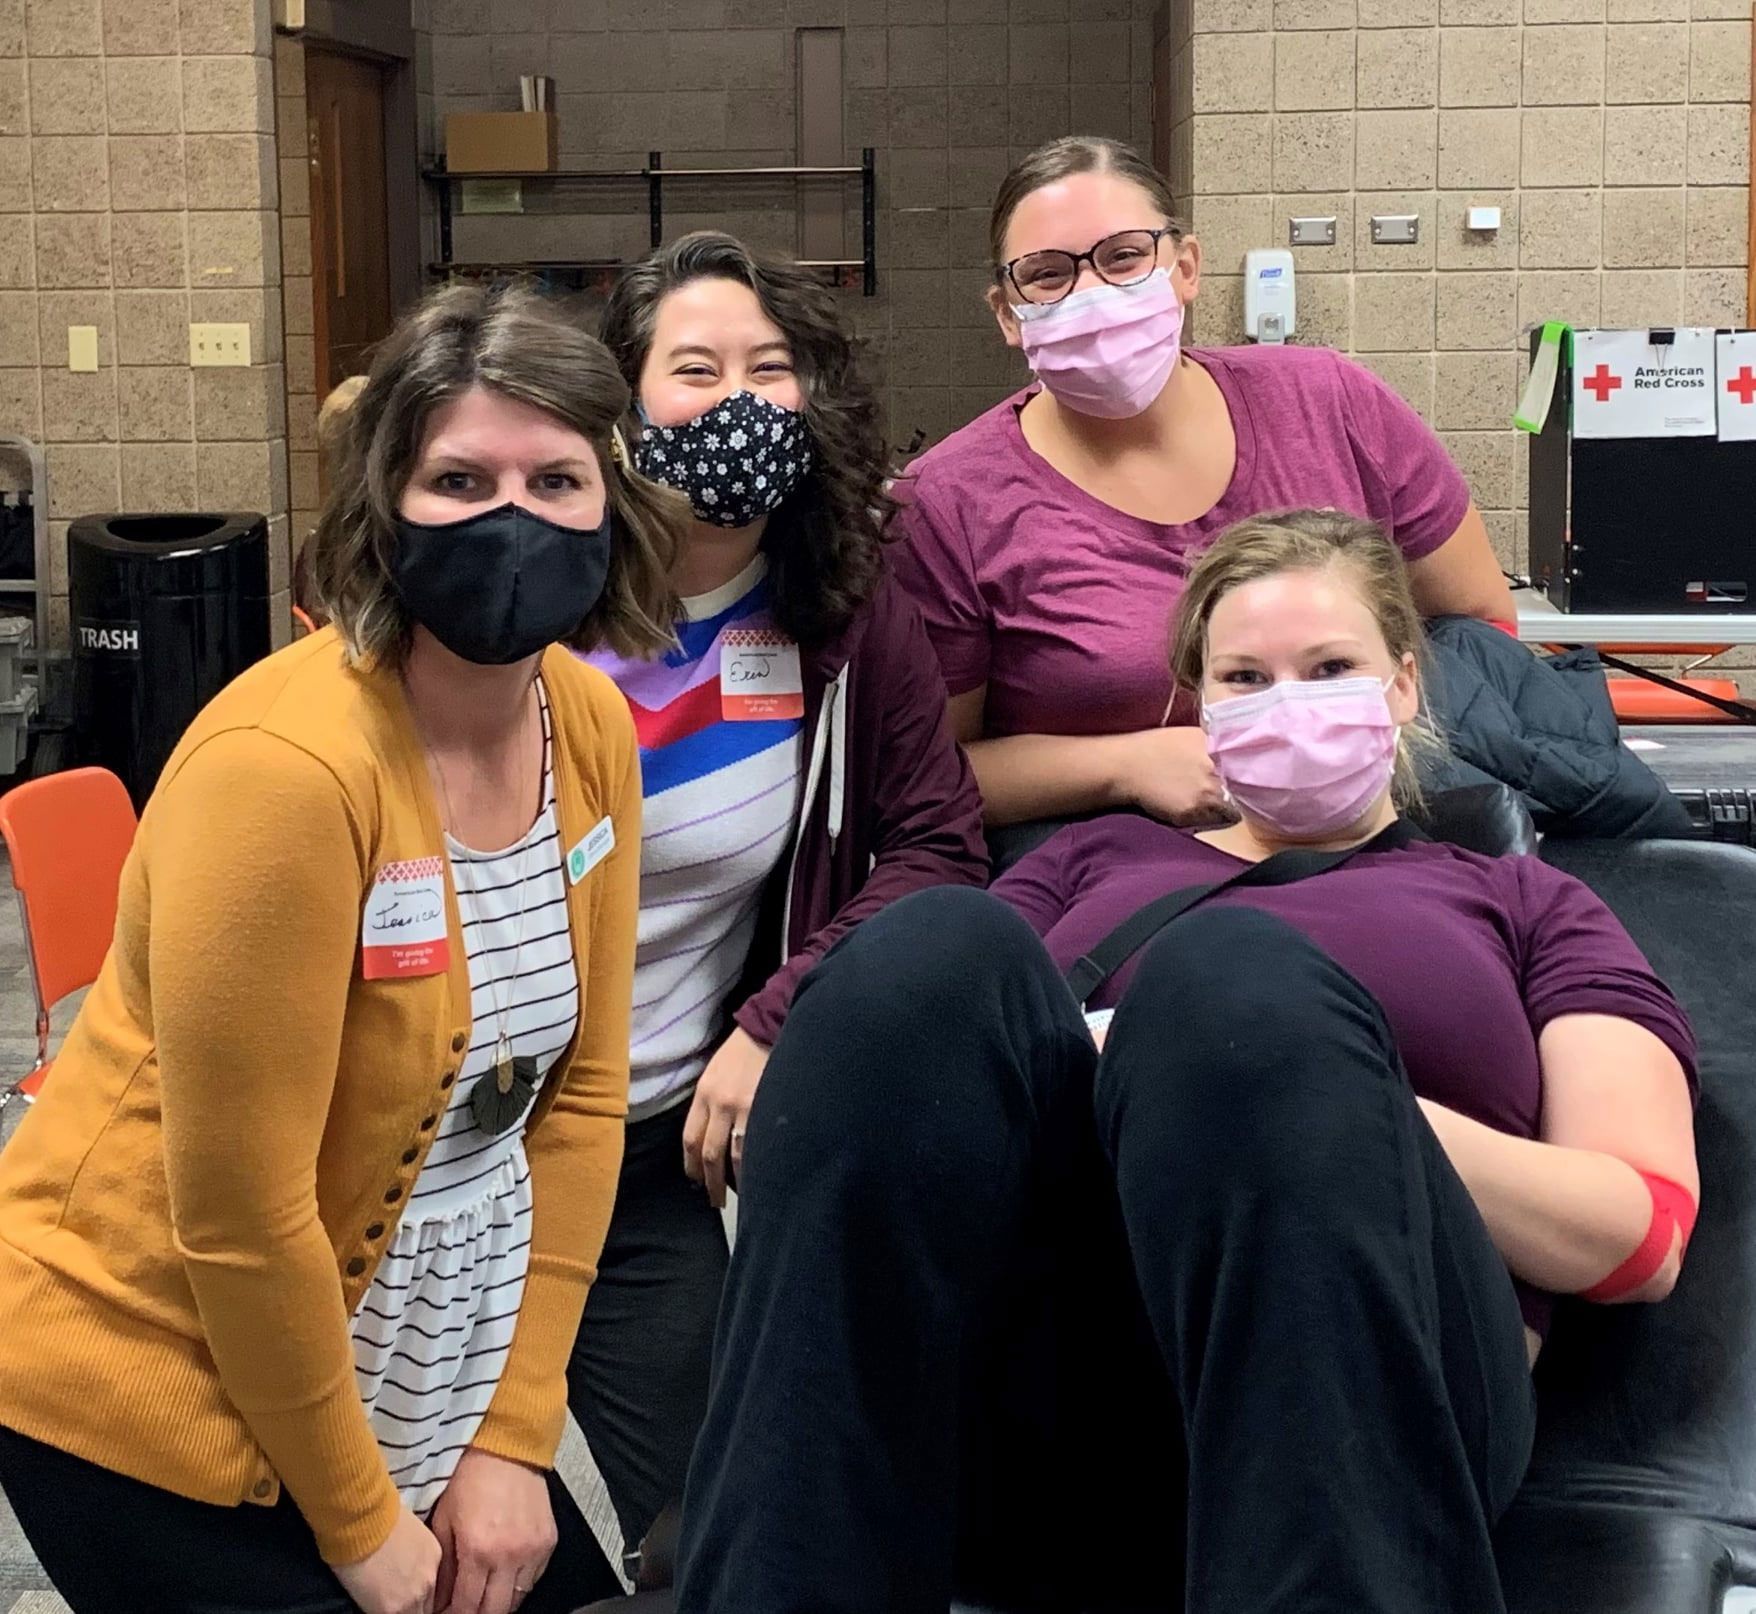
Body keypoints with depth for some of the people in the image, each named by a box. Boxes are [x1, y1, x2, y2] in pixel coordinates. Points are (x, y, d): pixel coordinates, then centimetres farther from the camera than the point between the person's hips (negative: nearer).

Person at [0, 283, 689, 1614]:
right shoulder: (286, 762, -26)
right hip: (155, 1396, -6)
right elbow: (235, 1216, -22)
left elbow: (584, 1088, 0)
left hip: (419, 1373, 7)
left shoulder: (593, 724, -4)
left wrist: (514, 1436, -2)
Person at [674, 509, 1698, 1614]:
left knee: (1236, 981, -30)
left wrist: (1339, 1113, -6)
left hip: (1338, 1389, -2)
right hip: (1019, 1399, 2)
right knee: (941, 954, -26)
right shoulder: (1097, 857, 33)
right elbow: (920, 1024, 17)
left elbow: (1645, 1231, 12)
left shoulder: (1525, 904, 27)